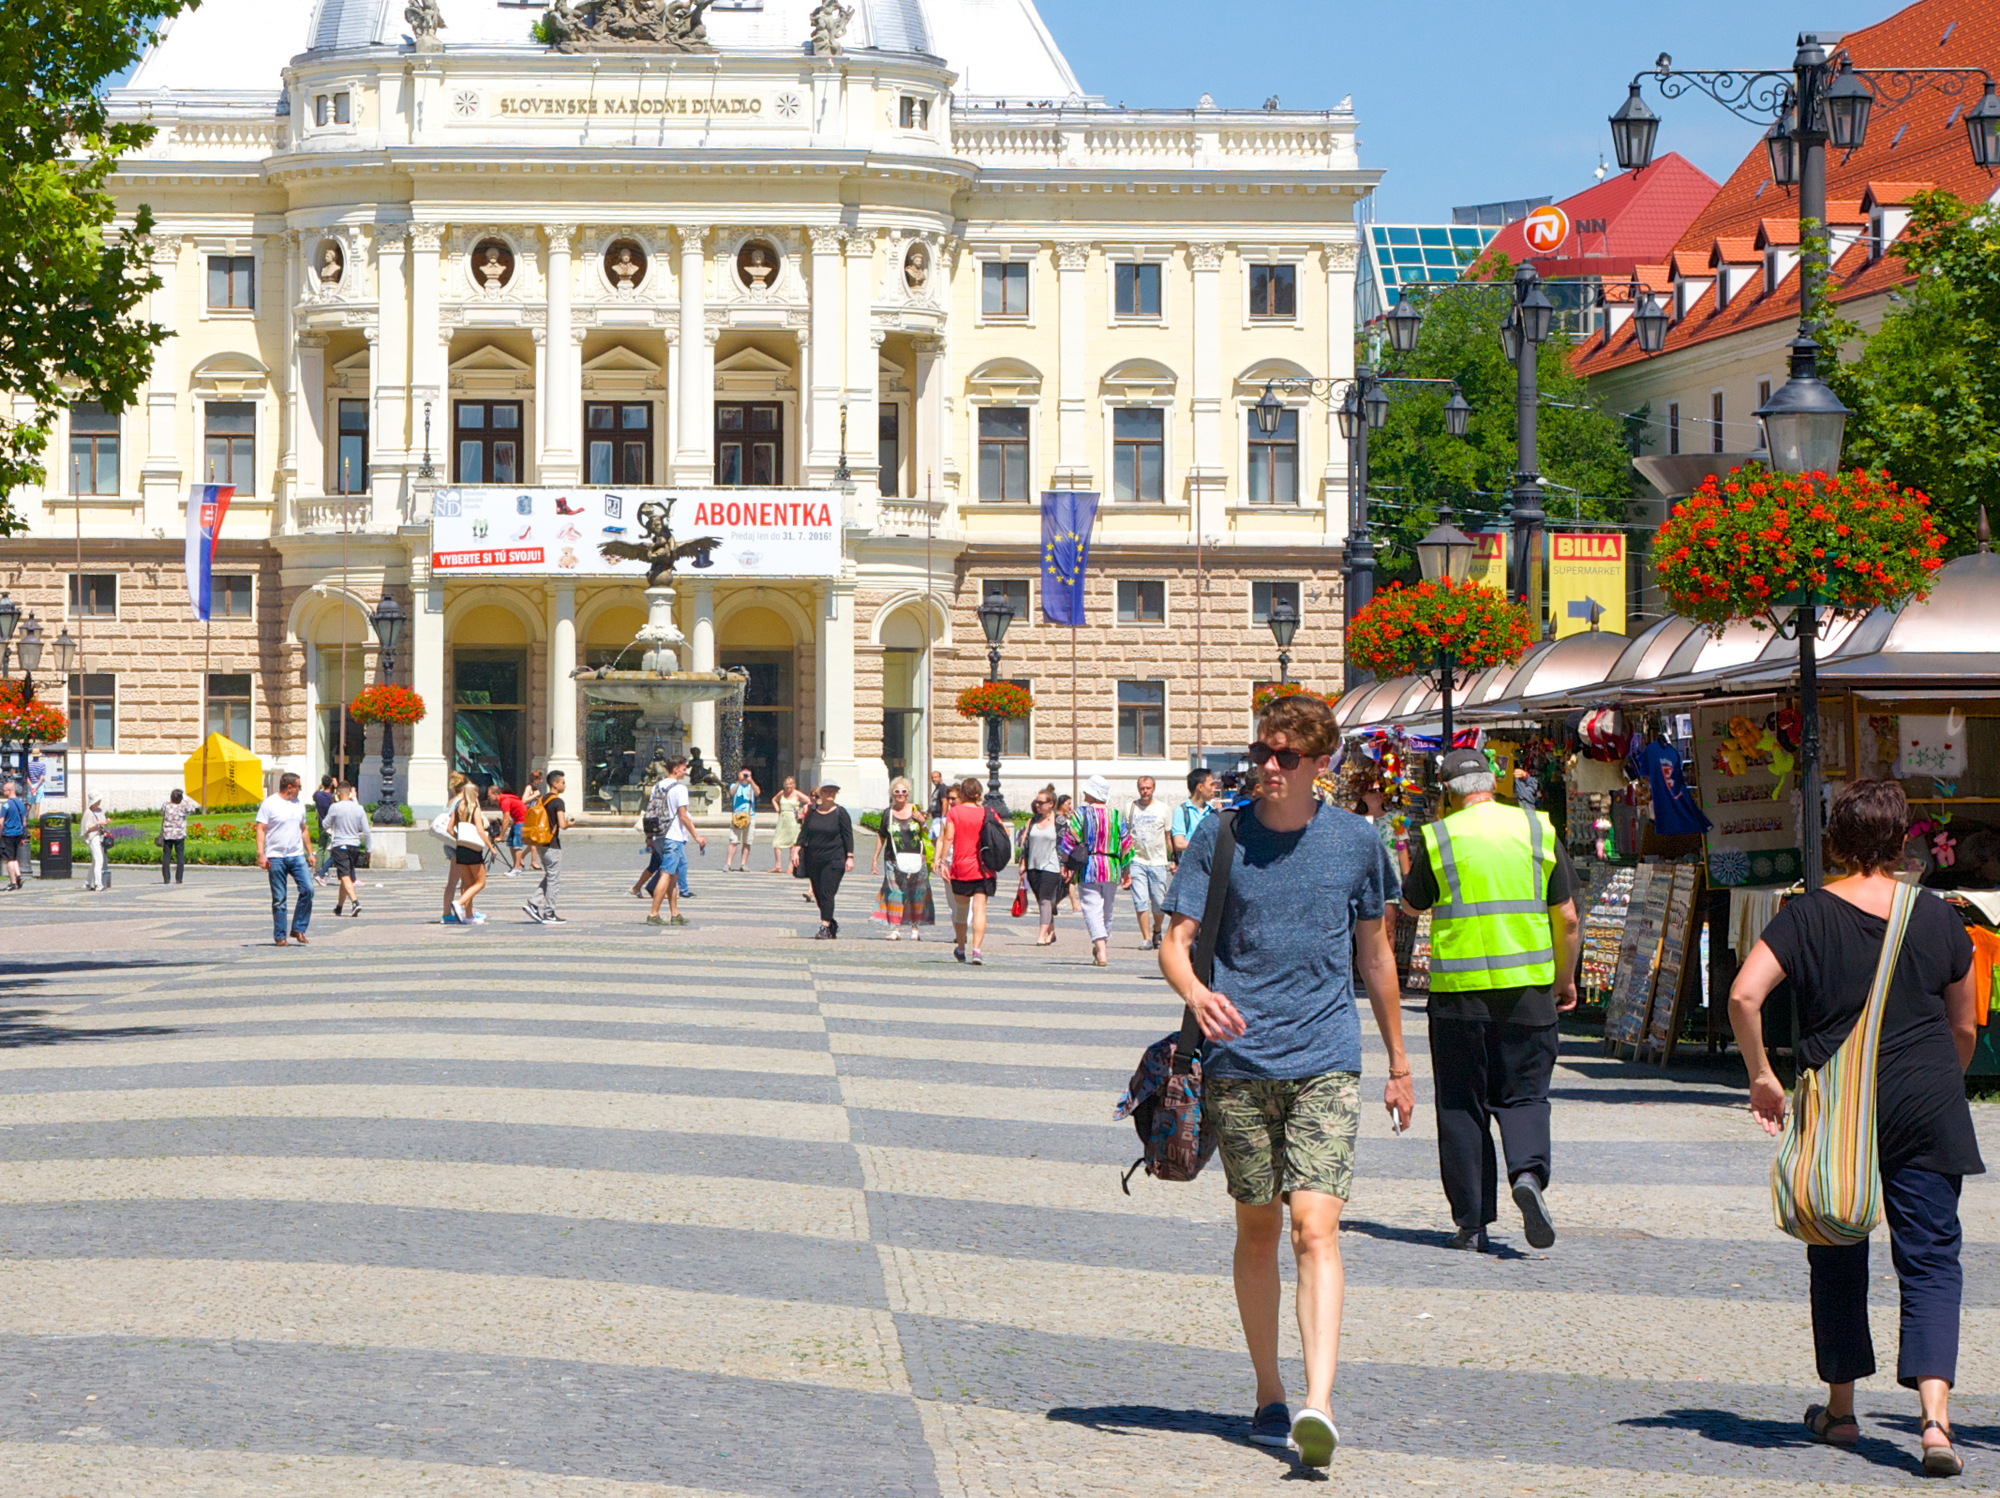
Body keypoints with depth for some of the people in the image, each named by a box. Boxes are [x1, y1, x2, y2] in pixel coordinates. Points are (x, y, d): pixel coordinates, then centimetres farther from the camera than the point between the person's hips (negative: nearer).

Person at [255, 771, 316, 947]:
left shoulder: (299, 804, 15)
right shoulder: (270, 804, -3)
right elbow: (260, 829, -6)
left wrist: (310, 853, 20)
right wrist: (261, 854, -15)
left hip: (297, 856, 5)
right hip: (276, 858, -5)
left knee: (307, 889, -11)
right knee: (279, 899, -1)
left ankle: (298, 929, 0)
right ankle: (279, 936, 8)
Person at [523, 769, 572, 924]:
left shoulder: (541, 799, 11)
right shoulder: (558, 802, -15)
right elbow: (562, 824, -23)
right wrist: (569, 824, -2)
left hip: (541, 845, 8)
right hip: (553, 845, -8)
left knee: (548, 878, 18)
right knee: (553, 879, 0)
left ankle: (533, 903, 7)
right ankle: (549, 914, 3)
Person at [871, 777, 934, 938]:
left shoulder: (916, 811, 6)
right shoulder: (888, 814, 6)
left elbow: (927, 834, 11)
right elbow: (881, 838, 12)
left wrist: (923, 822, -8)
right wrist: (875, 858, 11)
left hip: (916, 858, 1)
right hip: (894, 859, 0)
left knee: (917, 894, 1)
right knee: (894, 893, -7)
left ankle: (916, 927, 10)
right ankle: (895, 927, -4)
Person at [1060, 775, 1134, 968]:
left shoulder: (1081, 814, -4)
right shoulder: (1116, 816, 6)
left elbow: (1069, 840, -8)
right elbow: (1126, 844, 9)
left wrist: (1065, 864, 2)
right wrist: (1126, 871, 17)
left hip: (1088, 871, -4)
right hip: (1112, 870, 4)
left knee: (1092, 910, -6)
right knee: (1107, 911, 16)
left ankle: (1101, 949, -20)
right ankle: (1102, 948, 24)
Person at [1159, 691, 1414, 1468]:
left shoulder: (1355, 841, 5)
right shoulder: (1220, 836, 2)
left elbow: (1375, 954, 16)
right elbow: (1174, 943, 0)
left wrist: (1398, 1065, 20)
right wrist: (1195, 991, -23)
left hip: (1326, 1062, -1)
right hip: (1238, 1061, 1)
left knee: (1314, 1226, -14)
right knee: (1257, 1226, 10)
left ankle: (1319, 1405, -23)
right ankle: (1269, 1395, 24)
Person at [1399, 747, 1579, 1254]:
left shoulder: (1437, 839, -3)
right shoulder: (1538, 831, 4)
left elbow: (1411, 904, 11)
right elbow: (1567, 918, 6)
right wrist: (1565, 978, 19)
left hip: (1459, 986, -1)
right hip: (1527, 985, 1)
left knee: (1461, 1105, 7)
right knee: (1524, 1093, 9)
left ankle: (1471, 1221, 6)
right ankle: (1529, 1172, -20)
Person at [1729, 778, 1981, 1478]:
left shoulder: (1807, 915, -3)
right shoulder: (1937, 918, 2)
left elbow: (1744, 995, -14)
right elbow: (1966, 1028, 10)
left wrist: (1762, 1077, -2)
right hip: (1927, 1115, 0)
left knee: (1838, 1258, 16)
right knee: (1930, 1260, 1)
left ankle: (1840, 1408, 25)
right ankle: (1934, 1415, -15)